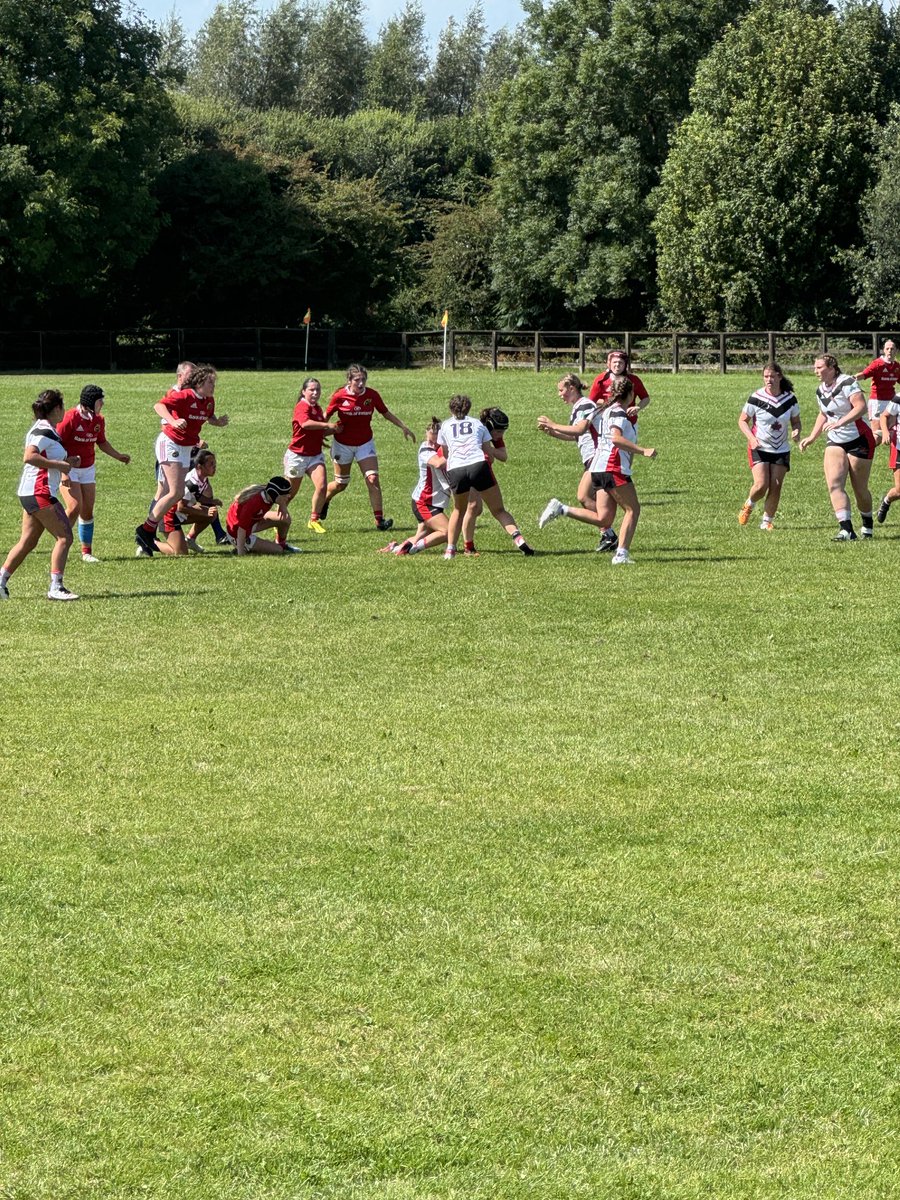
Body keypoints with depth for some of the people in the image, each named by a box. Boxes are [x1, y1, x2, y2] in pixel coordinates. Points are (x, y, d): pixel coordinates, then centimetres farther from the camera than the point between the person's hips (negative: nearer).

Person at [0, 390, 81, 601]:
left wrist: (66, 461, 13)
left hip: (30, 494, 10)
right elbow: (29, 457, -26)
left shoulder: (47, 430, 16)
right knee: (64, 537, -8)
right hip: (40, 492, -10)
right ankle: (56, 587, -10)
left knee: (28, 541, 12)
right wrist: (59, 464, -22)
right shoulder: (44, 431, -15)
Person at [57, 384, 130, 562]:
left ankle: (86, 552, 11)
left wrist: (119, 456, 9)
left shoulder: (98, 420, 1)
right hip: (69, 468, -6)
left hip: (88, 470, 6)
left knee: (88, 511, 3)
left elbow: (101, 442, 19)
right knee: (75, 507, -19)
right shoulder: (71, 418, -19)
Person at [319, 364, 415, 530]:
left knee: (373, 479, -13)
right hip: (343, 444, -1)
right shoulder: (339, 396, -16)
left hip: (365, 443, 1)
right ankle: (323, 502, 42)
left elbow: (386, 413, 4)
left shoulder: (372, 395, -10)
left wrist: (404, 427, -1)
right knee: (340, 484, 10)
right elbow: (326, 416, -2)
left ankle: (379, 519, -12)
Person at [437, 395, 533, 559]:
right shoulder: (477, 423, 22)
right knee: (498, 510, 6)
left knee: (459, 510, 25)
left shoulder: (445, 426, 23)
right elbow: (490, 451, 17)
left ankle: (450, 549, 16)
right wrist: (502, 454, 37)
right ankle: (517, 537, -17)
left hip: (455, 470, 1)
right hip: (479, 465, -1)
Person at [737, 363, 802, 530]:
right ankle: (749, 505, 17)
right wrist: (751, 438, -18)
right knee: (761, 485, -15)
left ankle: (767, 521, 13)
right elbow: (742, 420, -3)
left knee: (775, 488, -2)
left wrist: (796, 431, -13)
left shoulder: (790, 398, -3)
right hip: (759, 448, -3)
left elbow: (795, 421, 10)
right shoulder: (756, 398, -11)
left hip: (781, 450, 3)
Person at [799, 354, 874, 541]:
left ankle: (867, 525, 27)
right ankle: (846, 529, -21)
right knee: (834, 484, -15)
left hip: (859, 440, -6)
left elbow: (861, 407, -28)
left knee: (860, 489, 2)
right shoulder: (820, 390, 8)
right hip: (835, 442, 6)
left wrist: (840, 422, -37)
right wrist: (811, 438, 18)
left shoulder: (847, 383, -16)